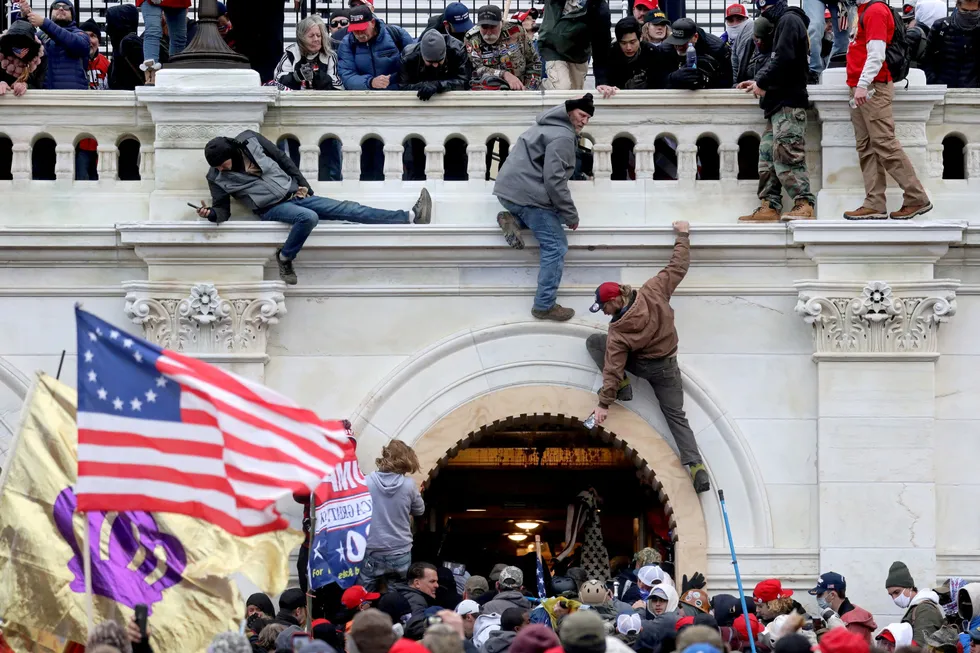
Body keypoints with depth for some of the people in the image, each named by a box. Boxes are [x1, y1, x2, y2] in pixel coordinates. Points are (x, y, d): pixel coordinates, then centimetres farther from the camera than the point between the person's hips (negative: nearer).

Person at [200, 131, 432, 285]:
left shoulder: (250, 141, -4)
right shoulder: (217, 178, -7)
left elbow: (283, 160, 6)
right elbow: (223, 210, -2)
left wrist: (302, 184, 6)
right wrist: (211, 213, -25)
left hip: (294, 194, 3)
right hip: (272, 209, -3)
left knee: (347, 209, -5)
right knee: (308, 217, -36)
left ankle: (410, 217, -11)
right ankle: (285, 259, -16)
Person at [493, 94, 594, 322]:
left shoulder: (549, 126, 18)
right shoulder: (562, 137, -13)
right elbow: (554, 180, -20)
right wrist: (571, 215, -12)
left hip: (508, 188, 9)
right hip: (528, 194, -9)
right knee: (555, 247, -4)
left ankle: (513, 220, 6)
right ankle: (545, 305, -4)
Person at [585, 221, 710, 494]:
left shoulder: (618, 331, -27)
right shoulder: (653, 292, -20)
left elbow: (613, 367, -25)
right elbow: (678, 267, -10)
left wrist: (604, 403, -21)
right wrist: (683, 236, 4)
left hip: (641, 365, -4)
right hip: (667, 367, 4)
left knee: (593, 341, 6)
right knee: (676, 415, 9)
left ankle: (622, 386, 1)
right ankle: (696, 466, -9)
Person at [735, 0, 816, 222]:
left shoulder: (789, 21, -9)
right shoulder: (784, 22, 21)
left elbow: (783, 59, -19)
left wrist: (762, 83, -9)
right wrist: (758, 82, 13)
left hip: (788, 103, -10)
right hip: (779, 103, 10)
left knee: (786, 154, -13)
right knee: (768, 154, 8)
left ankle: (804, 205, -14)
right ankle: (770, 206, 8)